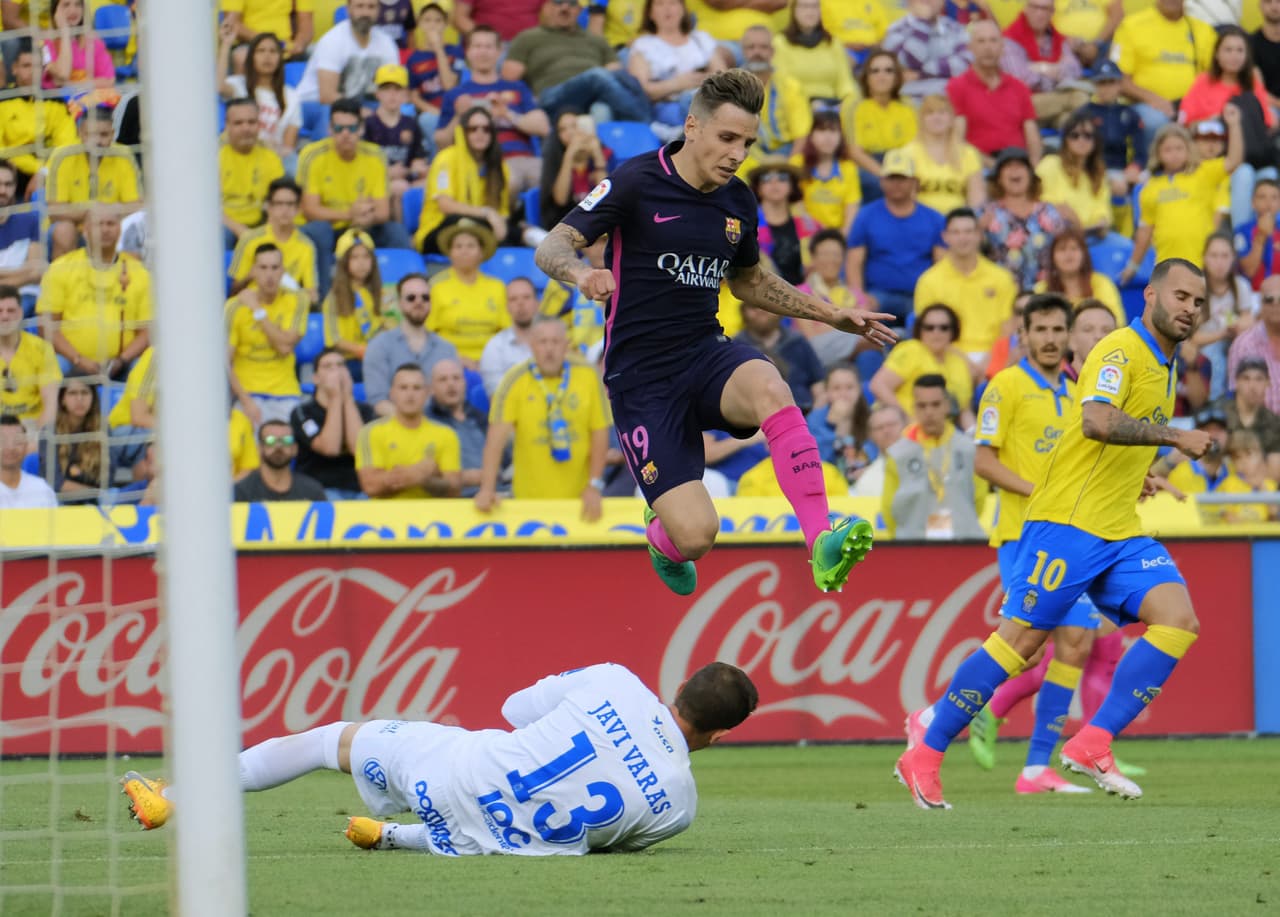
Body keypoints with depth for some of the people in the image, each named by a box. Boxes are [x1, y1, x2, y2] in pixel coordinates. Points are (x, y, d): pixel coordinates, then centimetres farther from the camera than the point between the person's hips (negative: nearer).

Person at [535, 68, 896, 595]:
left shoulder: (738, 203, 7)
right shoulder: (636, 183, -10)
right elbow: (551, 248, -13)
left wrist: (832, 315, 20)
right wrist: (581, 272, -37)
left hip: (707, 354, 4)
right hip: (642, 379, -4)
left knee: (770, 390, -34)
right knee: (696, 534, -15)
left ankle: (822, 542, -36)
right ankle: (661, 537, 26)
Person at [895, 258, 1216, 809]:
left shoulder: (1162, 368, 19)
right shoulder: (1121, 351, -10)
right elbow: (1095, 421, -28)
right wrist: (1175, 437, -24)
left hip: (1120, 533, 8)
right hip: (1068, 522, -8)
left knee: (1178, 620, -13)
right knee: (1019, 639, -8)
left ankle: (1092, 744, -13)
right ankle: (924, 757, 3)